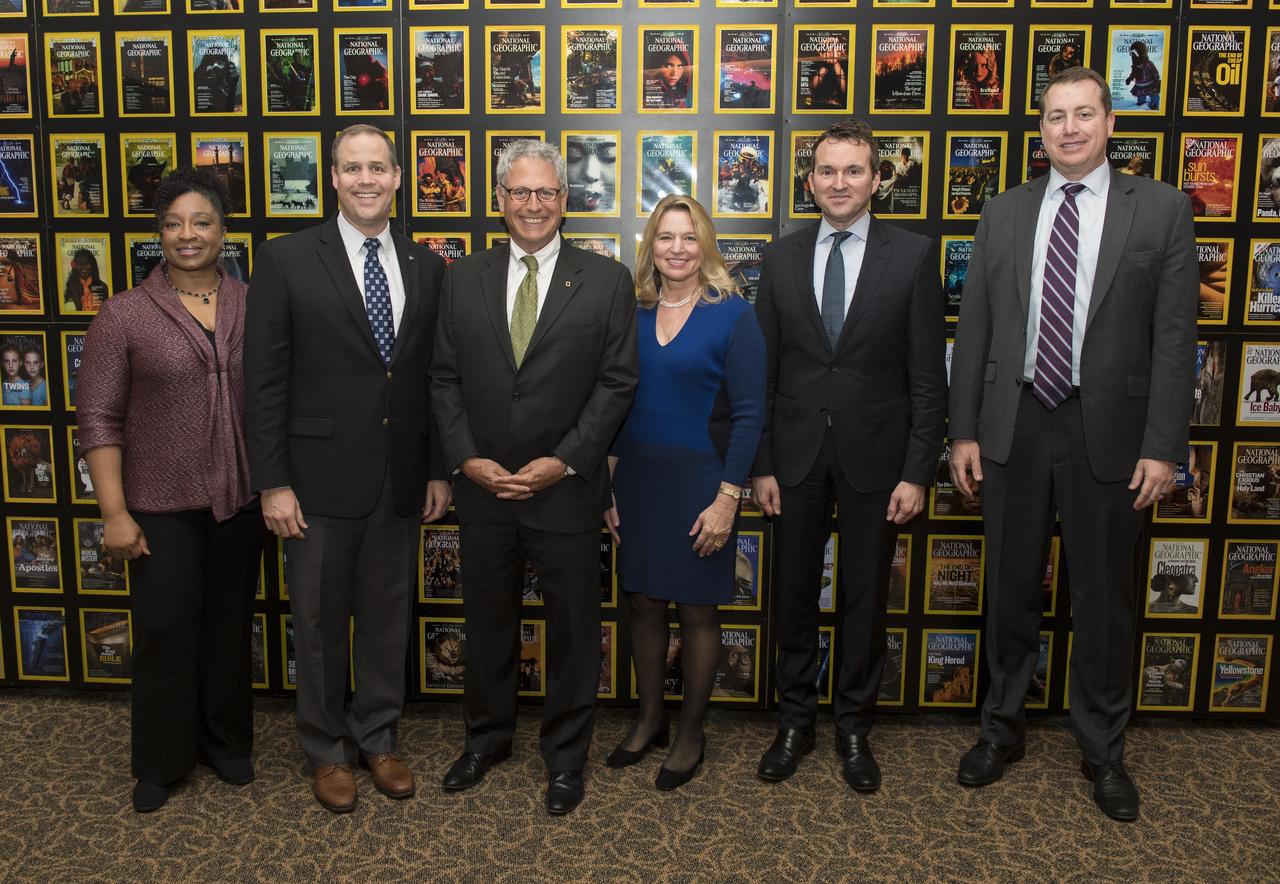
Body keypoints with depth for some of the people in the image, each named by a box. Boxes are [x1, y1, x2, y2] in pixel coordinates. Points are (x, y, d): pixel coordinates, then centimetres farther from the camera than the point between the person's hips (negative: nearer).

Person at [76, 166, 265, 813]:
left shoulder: (252, 307, 2)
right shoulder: (124, 316, -5)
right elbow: (99, 419, -5)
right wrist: (114, 513, -10)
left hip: (240, 499, 2)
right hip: (162, 506, -2)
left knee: (229, 626, 14)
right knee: (166, 630, 6)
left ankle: (226, 743, 33)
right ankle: (161, 762, 26)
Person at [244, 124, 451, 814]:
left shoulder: (427, 267, 6)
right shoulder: (287, 260, -5)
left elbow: (436, 378, 9)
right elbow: (265, 381, -6)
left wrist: (438, 469, 6)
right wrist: (273, 483, -9)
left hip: (401, 482, 3)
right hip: (320, 478, -3)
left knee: (388, 619, 15)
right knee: (320, 624, 11)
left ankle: (377, 739, 34)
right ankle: (326, 751, 31)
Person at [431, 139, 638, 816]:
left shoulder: (606, 281, -2)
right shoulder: (463, 279, 6)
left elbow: (617, 382, -6)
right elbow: (444, 378, 5)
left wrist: (563, 461, -13)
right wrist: (466, 458, -7)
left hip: (567, 489, -2)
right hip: (483, 488, 3)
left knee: (572, 627, 10)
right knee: (487, 623, 17)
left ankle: (565, 755, 29)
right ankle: (486, 737, 38)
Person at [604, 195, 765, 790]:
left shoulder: (732, 315, -7)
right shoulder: (633, 315, 6)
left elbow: (748, 414, -9)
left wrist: (727, 498, -15)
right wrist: (607, 488, 5)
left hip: (699, 481, -4)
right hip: (635, 479, 4)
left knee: (696, 610, 7)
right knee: (643, 602, 13)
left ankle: (690, 733, 24)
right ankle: (648, 720, 31)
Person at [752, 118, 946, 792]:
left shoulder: (914, 255, -3)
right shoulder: (781, 257, 4)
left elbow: (928, 375, -4)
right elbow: (764, 370, 4)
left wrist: (917, 472, -9)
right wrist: (760, 466, -1)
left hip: (875, 455, -2)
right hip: (796, 455, 2)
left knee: (865, 598, 10)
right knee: (794, 595, 12)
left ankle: (854, 728, 29)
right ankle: (794, 722, 30)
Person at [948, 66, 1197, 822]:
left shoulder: (1161, 210, 0)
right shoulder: (1004, 214, 6)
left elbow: (1175, 336, -4)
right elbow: (975, 329, 5)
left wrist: (1163, 447, -9)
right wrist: (964, 431, 1)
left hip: (1108, 431, -2)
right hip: (1015, 424, 2)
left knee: (1105, 600, 10)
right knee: (1012, 589, 13)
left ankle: (1105, 752, 29)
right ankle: (1004, 729, 32)